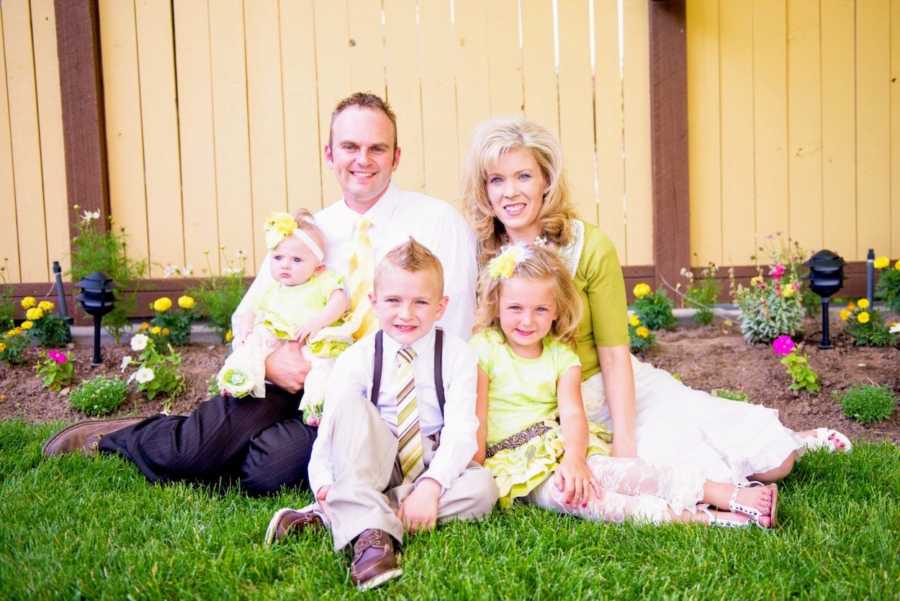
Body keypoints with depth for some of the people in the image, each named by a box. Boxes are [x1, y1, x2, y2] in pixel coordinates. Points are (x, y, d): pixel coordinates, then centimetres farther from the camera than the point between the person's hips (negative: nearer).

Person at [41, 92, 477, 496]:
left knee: (269, 470, -26)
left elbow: (452, 334, -7)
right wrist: (269, 361, -10)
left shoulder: (440, 223, -2)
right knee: (192, 452, -17)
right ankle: (116, 437, 14)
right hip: (295, 380, 3)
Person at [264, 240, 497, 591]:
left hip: (432, 463, 1)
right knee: (348, 399, -27)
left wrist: (430, 485, -30)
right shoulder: (357, 359, -5)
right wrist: (324, 482, -30)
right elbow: (332, 425, -12)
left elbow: (460, 430, -16)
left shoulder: (456, 355, -6)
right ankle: (370, 530, -41)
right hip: (370, 464, -1)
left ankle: (330, 516, -31)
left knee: (483, 488, -31)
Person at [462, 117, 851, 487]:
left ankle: (789, 444, 30)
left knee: (771, 464, -7)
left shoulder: (590, 247, -9)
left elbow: (614, 353, -10)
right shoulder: (477, 258, -6)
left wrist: (624, 443, -17)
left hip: (625, 389, 0)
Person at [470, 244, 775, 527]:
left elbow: (572, 413, -7)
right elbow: (476, 416, -8)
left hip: (563, 449, 4)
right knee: (578, 497, -32)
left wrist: (574, 459, -26)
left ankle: (731, 495, -30)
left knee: (621, 471, -24)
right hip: (515, 464, -4)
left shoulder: (561, 356, 6)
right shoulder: (483, 350, -3)